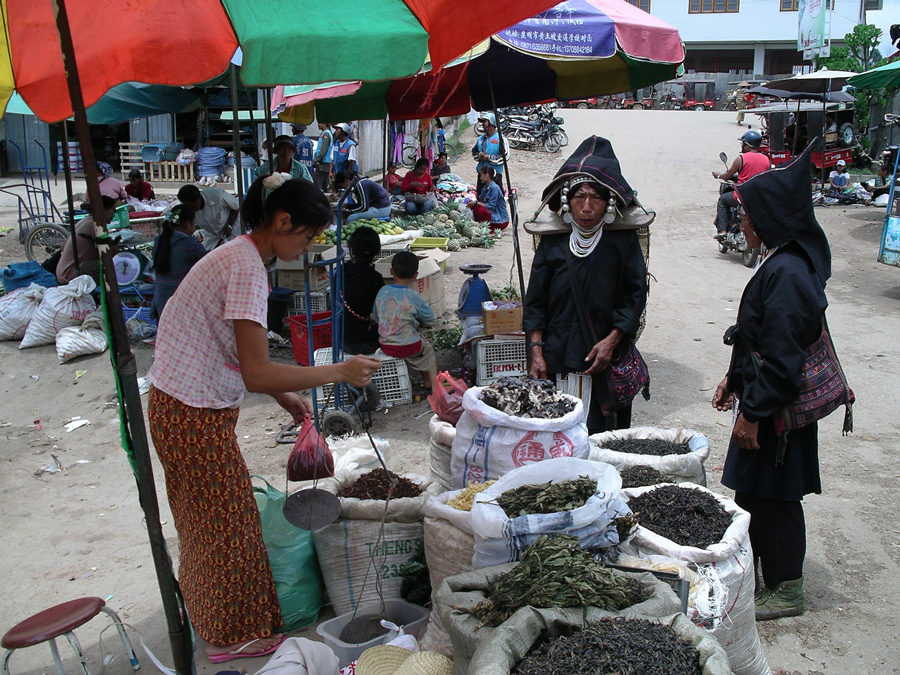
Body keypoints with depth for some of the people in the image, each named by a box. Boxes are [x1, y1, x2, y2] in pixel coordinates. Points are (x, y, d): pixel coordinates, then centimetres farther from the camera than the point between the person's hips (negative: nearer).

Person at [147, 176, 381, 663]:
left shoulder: (238, 255, 8)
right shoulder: (247, 269, -24)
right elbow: (257, 374, -29)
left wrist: (284, 396, 14)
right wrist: (339, 372, -22)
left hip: (181, 406, 10)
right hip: (195, 416, -10)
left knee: (206, 514, 26)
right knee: (227, 520, 4)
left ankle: (200, 601, 47)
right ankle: (231, 636, 21)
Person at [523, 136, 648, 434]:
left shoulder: (623, 240, 0)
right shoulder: (552, 242, 3)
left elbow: (636, 295, 2)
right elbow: (535, 303, 6)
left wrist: (611, 340, -8)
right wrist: (536, 351, -2)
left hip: (606, 357, -1)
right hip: (556, 358, 1)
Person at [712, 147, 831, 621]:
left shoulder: (786, 274, -25)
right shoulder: (786, 262, 7)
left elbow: (781, 359, -25)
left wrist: (754, 413, -19)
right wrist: (735, 379, 20)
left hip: (777, 410, -10)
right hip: (763, 398, 10)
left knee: (773, 497, 5)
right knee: (751, 492, 20)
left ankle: (786, 590, 21)